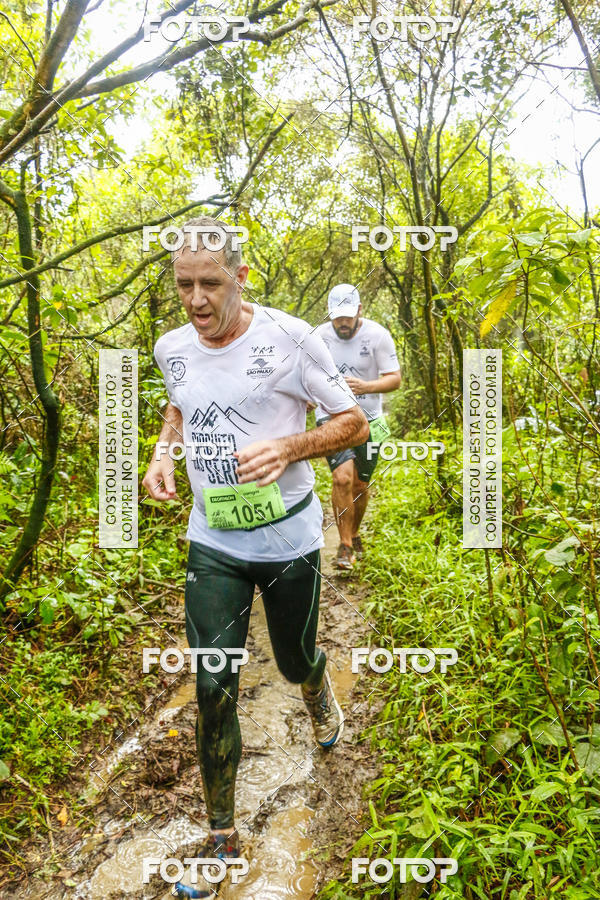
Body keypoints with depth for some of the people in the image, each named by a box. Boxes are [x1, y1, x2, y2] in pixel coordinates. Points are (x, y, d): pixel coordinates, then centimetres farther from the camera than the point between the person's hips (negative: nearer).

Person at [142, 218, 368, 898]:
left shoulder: (288, 338, -14)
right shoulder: (170, 349, -1)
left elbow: (353, 422, -8)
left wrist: (289, 447, -26)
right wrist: (162, 453, 1)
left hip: (288, 537, -2)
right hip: (212, 542, 3)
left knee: (295, 661, 17)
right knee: (213, 689, 3)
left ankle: (317, 686, 58)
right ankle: (221, 834, 25)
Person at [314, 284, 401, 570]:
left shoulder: (377, 335, -9)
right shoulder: (319, 336, -4)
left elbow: (394, 378, -9)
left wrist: (366, 387, -28)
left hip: (367, 420, 1)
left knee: (360, 485, 9)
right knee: (343, 478, -19)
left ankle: (354, 534, 37)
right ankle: (345, 544, -1)